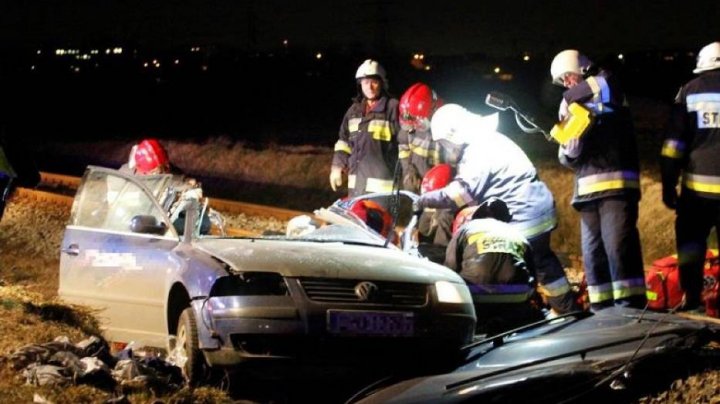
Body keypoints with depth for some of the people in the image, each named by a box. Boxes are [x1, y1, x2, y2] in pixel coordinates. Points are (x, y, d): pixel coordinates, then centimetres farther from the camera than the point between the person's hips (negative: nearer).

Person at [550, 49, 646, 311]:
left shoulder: (611, 94, 6)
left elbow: (604, 84, -18)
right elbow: (567, 159, 18)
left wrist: (571, 98, -5)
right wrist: (568, 147, -5)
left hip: (616, 184, -7)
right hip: (587, 189, 7)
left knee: (618, 245, -16)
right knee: (593, 252, 6)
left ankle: (630, 307, -19)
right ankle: (602, 309, 10)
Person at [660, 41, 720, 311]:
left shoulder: (690, 91, 6)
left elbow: (674, 141, 2)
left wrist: (668, 185, 5)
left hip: (698, 185, 0)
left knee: (690, 240, 10)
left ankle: (692, 298, 3)